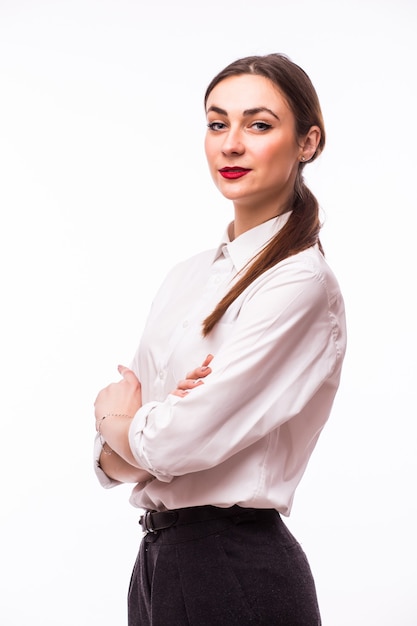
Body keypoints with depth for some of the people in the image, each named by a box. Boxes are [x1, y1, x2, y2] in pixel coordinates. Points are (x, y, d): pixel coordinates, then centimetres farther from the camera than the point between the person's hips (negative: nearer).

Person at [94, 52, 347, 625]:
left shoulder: (301, 282, -16)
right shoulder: (187, 277, 9)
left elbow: (182, 444, -21)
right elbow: (114, 461, 7)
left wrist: (113, 416, 0)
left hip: (236, 573, -7)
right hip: (159, 555, 7)